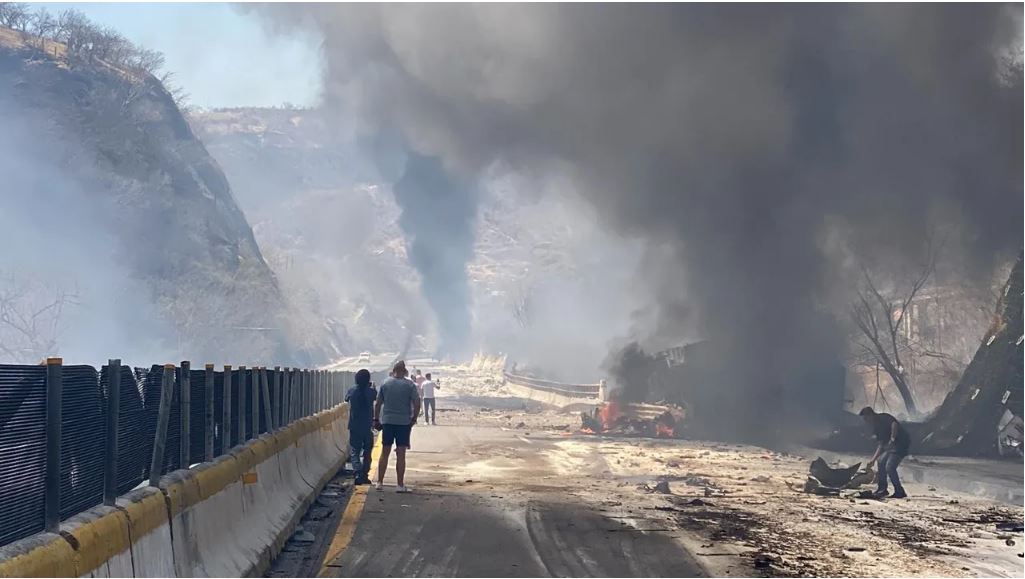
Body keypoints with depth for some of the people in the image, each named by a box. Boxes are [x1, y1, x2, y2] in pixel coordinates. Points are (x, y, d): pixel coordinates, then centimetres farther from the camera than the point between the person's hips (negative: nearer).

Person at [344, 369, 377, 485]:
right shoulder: (371, 392, -8)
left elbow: (346, 399, 16)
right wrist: (372, 386, 32)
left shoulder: (352, 391, -6)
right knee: (367, 452, 13)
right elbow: (376, 397, 15)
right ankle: (364, 475, 14)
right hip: (368, 427, 0)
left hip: (354, 427, 0)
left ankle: (357, 473, -16)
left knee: (354, 451, 3)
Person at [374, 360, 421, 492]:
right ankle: (400, 485, 3)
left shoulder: (385, 383, 3)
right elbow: (417, 404, -7)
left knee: (385, 453, 9)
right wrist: (413, 419, 6)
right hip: (404, 422, -2)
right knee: (401, 454, 1)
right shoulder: (410, 385, -3)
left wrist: (376, 420, 14)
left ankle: (380, 483, 10)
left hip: (387, 422, 2)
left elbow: (378, 404, 4)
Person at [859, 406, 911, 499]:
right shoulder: (876, 426, 16)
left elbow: (894, 424, -31)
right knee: (881, 462, 18)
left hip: (902, 443, -11)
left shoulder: (883, 418, -10)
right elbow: (881, 444, 19)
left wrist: (892, 438, -28)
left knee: (889, 467, -17)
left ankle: (899, 492, -9)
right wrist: (873, 458, 14)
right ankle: (882, 489, 27)